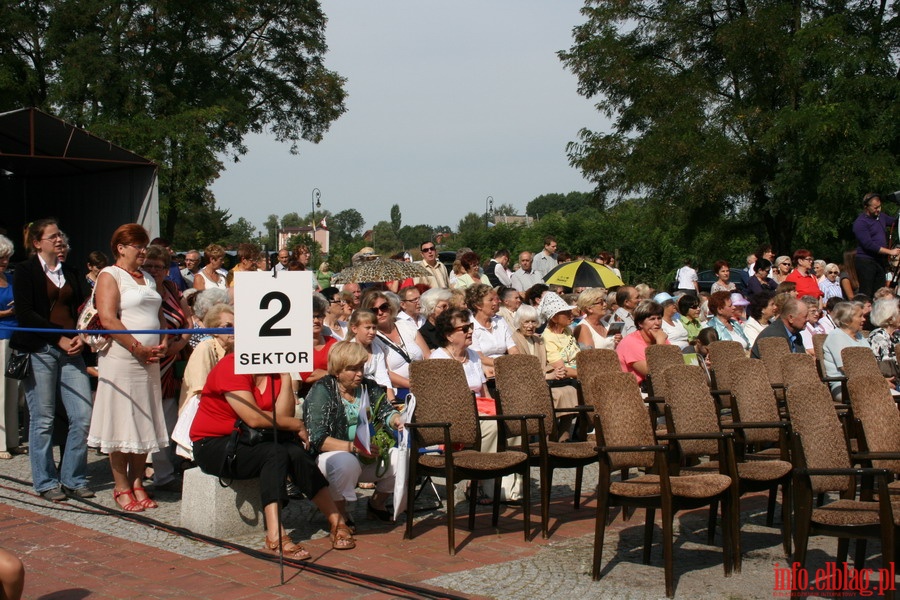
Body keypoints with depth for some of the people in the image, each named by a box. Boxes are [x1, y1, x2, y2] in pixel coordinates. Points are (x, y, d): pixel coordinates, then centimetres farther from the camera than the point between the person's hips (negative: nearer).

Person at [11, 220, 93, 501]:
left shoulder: (70, 273, 18)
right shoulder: (25, 270, 2)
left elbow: (82, 310, 15)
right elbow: (24, 313, -7)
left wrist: (82, 337, -4)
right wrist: (59, 338, -12)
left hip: (71, 350, 5)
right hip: (40, 350, -5)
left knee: (83, 416, -3)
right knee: (43, 420, 0)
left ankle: (73, 478, 10)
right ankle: (45, 482, 12)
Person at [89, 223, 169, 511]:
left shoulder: (148, 278, 19)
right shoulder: (110, 276, -4)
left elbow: (160, 315, 22)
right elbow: (108, 319, -14)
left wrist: (163, 344, 4)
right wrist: (138, 348, -15)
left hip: (149, 360, 7)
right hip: (121, 359, -7)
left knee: (144, 422, 8)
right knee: (121, 421, -2)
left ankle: (137, 483, 16)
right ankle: (121, 488, 6)